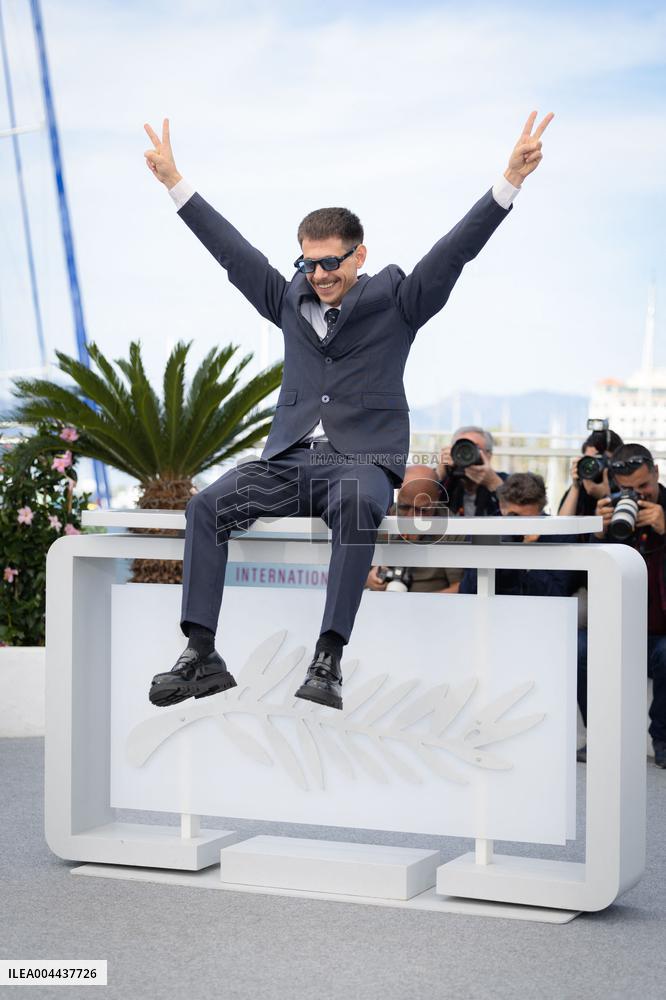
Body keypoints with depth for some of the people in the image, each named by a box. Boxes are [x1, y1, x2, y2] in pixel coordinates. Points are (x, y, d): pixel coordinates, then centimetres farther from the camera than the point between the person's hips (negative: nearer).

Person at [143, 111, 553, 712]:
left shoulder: (395, 299, 7)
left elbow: (454, 251, -1)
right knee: (207, 505, -21)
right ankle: (201, 656, -23)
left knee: (356, 505, -39)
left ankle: (329, 658, -39)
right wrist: (174, 182, 23)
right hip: (289, 459, 4)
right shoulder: (288, 301, 18)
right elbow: (232, 250, 22)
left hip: (362, 459, -4)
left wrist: (512, 179, -11)